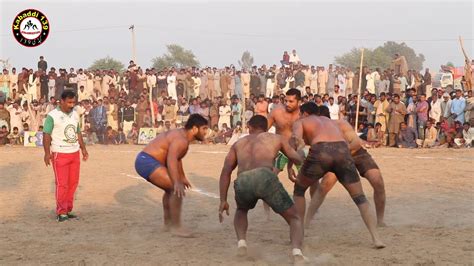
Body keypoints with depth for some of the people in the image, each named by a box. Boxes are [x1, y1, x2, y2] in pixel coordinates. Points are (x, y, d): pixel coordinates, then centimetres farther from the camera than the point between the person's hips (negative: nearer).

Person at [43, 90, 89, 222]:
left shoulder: (75, 114, 11)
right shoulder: (52, 116, -9)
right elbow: (46, 135, -10)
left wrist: (83, 148, 17)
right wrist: (47, 153, -16)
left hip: (75, 153, 6)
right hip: (60, 154, -6)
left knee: (73, 183, 7)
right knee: (62, 184, -5)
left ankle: (68, 210, 16)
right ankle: (61, 212, 2)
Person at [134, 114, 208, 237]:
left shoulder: (181, 135, 16)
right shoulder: (181, 140, -17)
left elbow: (177, 158, 31)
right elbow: (171, 160, -33)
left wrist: (182, 177, 42)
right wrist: (177, 182, -41)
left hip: (144, 162, 11)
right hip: (148, 162, -11)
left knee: (171, 189, 26)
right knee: (177, 189, -17)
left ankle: (168, 223, 35)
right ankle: (176, 227, -12)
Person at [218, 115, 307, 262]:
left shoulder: (239, 143, 37)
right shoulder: (276, 138, 34)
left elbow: (225, 172, 26)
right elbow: (299, 160, 45)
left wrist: (223, 201, 25)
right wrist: (301, 151, 69)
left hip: (242, 183, 2)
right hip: (265, 178, -2)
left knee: (241, 210, 38)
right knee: (294, 218, 15)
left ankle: (241, 242, 12)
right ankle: (297, 251, -14)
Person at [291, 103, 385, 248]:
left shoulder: (300, 122, 25)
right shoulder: (330, 121, 40)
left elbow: (296, 139, 3)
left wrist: (290, 165, 6)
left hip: (320, 152, -3)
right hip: (343, 151, 3)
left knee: (299, 190, 23)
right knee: (360, 197, 16)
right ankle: (376, 238, 3)